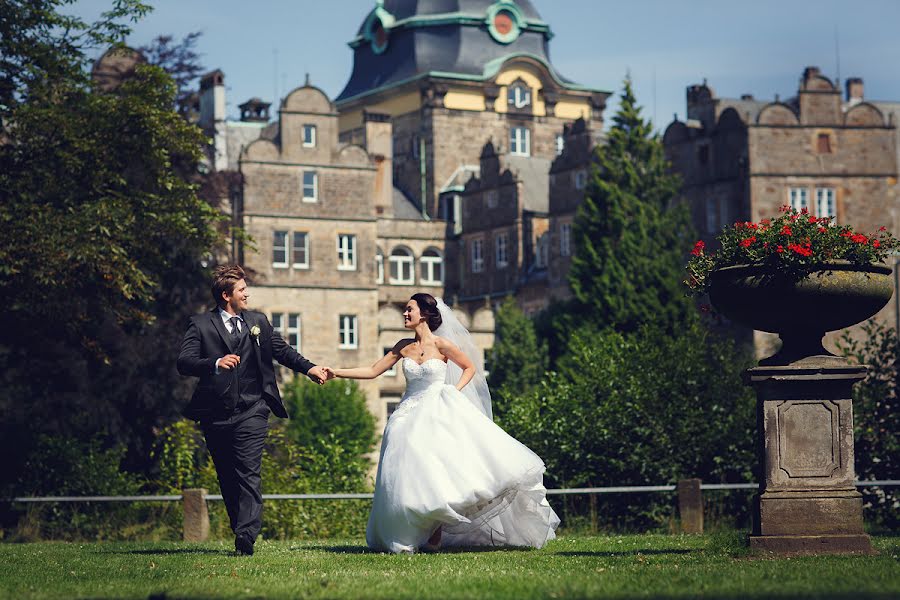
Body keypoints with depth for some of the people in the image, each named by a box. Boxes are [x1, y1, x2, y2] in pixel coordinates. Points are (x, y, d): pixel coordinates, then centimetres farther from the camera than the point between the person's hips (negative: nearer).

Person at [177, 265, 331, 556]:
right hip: (215, 416, 0)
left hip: (251, 412, 0)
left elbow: (282, 350, 24)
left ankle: (245, 537, -23)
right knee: (227, 479, 7)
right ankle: (242, 531, 17)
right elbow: (184, 362, -10)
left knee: (248, 475, -13)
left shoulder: (258, 322, 15)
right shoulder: (201, 325, 3)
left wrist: (309, 368, 10)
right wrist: (216, 363, -27)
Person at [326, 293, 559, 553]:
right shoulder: (404, 347, 7)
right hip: (411, 416, 4)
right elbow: (372, 371, 9)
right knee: (413, 473, -5)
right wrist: (336, 372, 3)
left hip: (440, 413, -4)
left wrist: (455, 392, -7)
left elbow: (470, 368, 7)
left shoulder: (441, 344, -4)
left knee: (442, 469, -14)